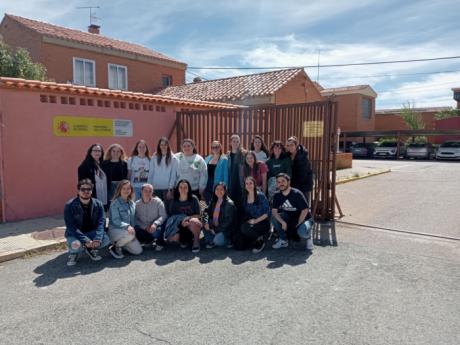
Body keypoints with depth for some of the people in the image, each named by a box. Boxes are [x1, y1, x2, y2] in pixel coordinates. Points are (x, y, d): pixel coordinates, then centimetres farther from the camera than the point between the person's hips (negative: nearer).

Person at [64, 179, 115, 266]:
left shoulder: (98, 204, -7)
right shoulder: (69, 205, -16)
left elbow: (101, 223, -14)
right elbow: (71, 227, -21)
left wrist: (97, 239, -32)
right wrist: (86, 241, -31)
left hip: (92, 232, 3)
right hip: (75, 234, -2)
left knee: (106, 239, -26)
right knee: (76, 244, -36)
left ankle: (91, 249, 8)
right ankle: (73, 253, 4)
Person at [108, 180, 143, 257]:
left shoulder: (132, 203, 9)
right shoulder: (115, 203, -11)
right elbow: (115, 220, -19)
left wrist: (133, 228, -3)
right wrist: (127, 226, -35)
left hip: (128, 231, 7)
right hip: (115, 230, -6)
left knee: (138, 251, -6)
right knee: (130, 234, -37)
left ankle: (120, 243, 18)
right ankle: (116, 247, -8)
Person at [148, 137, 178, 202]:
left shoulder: (173, 158, -2)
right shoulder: (154, 158, 6)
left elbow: (173, 175, -3)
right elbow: (151, 173, 7)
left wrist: (170, 189, -8)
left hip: (167, 188, -2)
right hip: (156, 188, 2)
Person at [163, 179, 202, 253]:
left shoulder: (194, 199, -6)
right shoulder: (174, 201, 0)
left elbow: (198, 215, -5)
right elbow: (171, 216, 2)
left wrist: (188, 218, -24)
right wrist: (181, 222, -17)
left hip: (191, 226, -2)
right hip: (179, 226, 2)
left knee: (194, 222, -38)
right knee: (172, 237, -29)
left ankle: (196, 241, -10)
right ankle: (184, 240, 7)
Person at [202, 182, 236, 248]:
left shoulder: (229, 203, -14)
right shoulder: (213, 201, 7)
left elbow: (229, 221, -17)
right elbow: (207, 212, 2)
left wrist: (216, 229, -17)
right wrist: (206, 222, -19)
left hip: (225, 229, -6)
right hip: (214, 227, 6)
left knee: (217, 240, -30)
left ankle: (228, 241, 3)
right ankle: (211, 241, 2)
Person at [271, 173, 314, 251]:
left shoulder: (297, 194, -22)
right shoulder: (277, 195, -8)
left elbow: (305, 211, -19)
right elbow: (274, 211, -13)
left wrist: (298, 224, -19)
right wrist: (283, 222, -27)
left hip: (303, 218, -4)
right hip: (289, 217, 5)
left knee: (302, 232, -36)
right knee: (275, 217, -23)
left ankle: (308, 237, 5)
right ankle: (283, 240, -2)